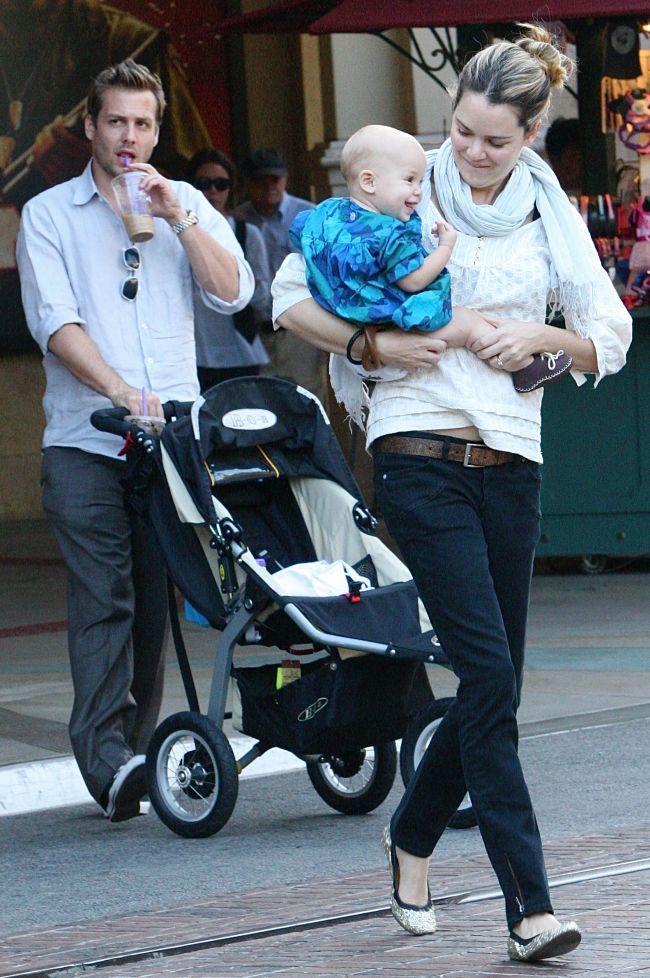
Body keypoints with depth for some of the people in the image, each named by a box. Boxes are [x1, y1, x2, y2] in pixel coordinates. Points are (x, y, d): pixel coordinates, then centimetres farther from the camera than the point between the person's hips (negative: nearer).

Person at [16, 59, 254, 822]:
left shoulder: (186, 205, 15)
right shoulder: (49, 214, 7)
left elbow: (231, 292, 2)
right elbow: (55, 323, -5)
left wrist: (174, 215, -7)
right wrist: (120, 392, -18)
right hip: (85, 442, -3)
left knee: (156, 599, 1)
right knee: (100, 598, -12)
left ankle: (135, 746, 9)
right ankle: (105, 756, -20)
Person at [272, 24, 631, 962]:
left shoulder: (552, 218, 10)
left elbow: (609, 343, 14)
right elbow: (292, 296, 2)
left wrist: (542, 335, -5)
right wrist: (377, 344, -12)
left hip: (510, 460, 4)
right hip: (420, 454, -4)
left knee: (494, 686, 7)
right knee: (490, 676, -13)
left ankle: (413, 834, 33)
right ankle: (528, 902, -13)